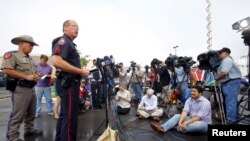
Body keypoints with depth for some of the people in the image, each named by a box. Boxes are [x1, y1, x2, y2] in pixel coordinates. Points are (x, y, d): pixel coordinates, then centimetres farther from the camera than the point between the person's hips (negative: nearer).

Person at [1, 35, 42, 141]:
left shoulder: (30, 59, 19)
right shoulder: (12, 55, -7)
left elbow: (35, 71, 28)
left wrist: (36, 76, 3)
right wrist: (26, 77, -21)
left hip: (32, 88, 9)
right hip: (21, 89, -9)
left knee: (31, 112, 18)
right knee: (17, 115, -4)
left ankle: (29, 129, 32)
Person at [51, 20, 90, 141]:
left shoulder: (70, 43, 21)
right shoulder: (63, 41, -10)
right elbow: (56, 61, -27)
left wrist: (81, 71, 14)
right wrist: (80, 71, -21)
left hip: (69, 82, 11)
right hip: (68, 83, -11)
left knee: (64, 115, 17)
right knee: (70, 117, -6)